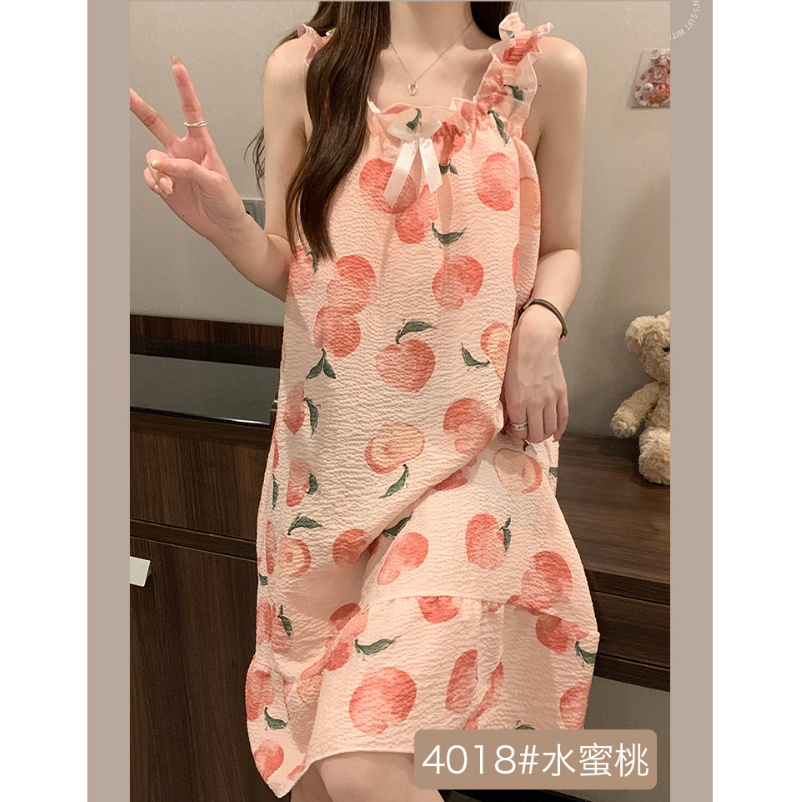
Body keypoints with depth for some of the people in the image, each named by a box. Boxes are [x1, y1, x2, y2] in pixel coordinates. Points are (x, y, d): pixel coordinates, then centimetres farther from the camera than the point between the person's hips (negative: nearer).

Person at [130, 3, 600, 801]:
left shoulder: (547, 69, 4)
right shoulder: (303, 68, 4)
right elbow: (289, 272, 7)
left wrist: (540, 325, -6)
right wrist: (226, 223, -14)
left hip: (470, 443, -1)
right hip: (331, 442, 2)